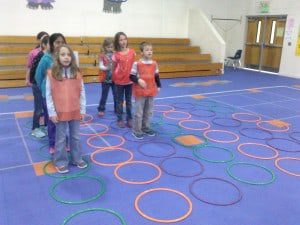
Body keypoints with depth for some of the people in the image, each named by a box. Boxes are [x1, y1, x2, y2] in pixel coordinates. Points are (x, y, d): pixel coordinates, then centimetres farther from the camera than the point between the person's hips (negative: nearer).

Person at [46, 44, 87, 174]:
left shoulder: (77, 73, -1)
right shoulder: (51, 74, -8)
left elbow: (82, 93, 3)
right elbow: (48, 95, -6)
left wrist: (82, 110, 2)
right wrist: (52, 112, -8)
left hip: (75, 112, 2)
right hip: (60, 113, -2)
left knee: (75, 136, 15)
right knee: (61, 138, 10)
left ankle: (77, 159, 32)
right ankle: (60, 162, 25)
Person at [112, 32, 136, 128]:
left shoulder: (132, 52, -3)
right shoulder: (116, 55, -10)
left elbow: (133, 65, 6)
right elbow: (113, 68, 0)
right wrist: (114, 77, 0)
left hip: (129, 80, 2)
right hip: (119, 81, -2)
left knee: (129, 101, 12)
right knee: (119, 101, 9)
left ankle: (129, 119, 23)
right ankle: (120, 119, 19)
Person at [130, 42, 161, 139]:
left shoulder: (154, 64, 4)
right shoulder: (137, 64, -11)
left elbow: (156, 76, 14)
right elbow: (131, 76, -8)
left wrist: (158, 86, 12)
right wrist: (138, 80, -24)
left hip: (151, 91, 5)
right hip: (140, 91, -5)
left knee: (149, 112, 15)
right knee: (139, 112, 1)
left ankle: (146, 128, 30)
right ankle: (136, 131, 12)